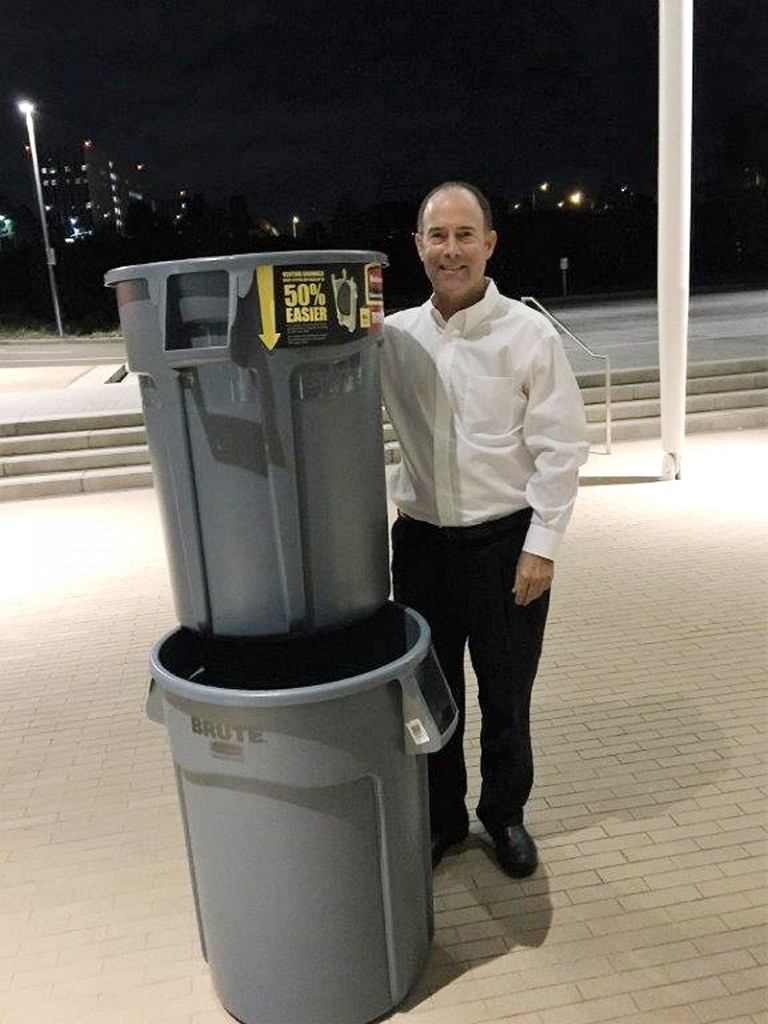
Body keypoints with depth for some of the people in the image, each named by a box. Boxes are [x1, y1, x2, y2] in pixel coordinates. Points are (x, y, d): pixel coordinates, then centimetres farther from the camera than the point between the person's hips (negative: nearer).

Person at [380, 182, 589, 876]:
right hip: (421, 539, 3)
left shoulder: (528, 332, -7)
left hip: (507, 540, -3)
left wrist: (542, 545, -10)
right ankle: (441, 818, 37)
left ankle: (506, 816, 37)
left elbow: (560, 447, -6)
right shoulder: (395, 335, 3)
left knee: (506, 695, 12)